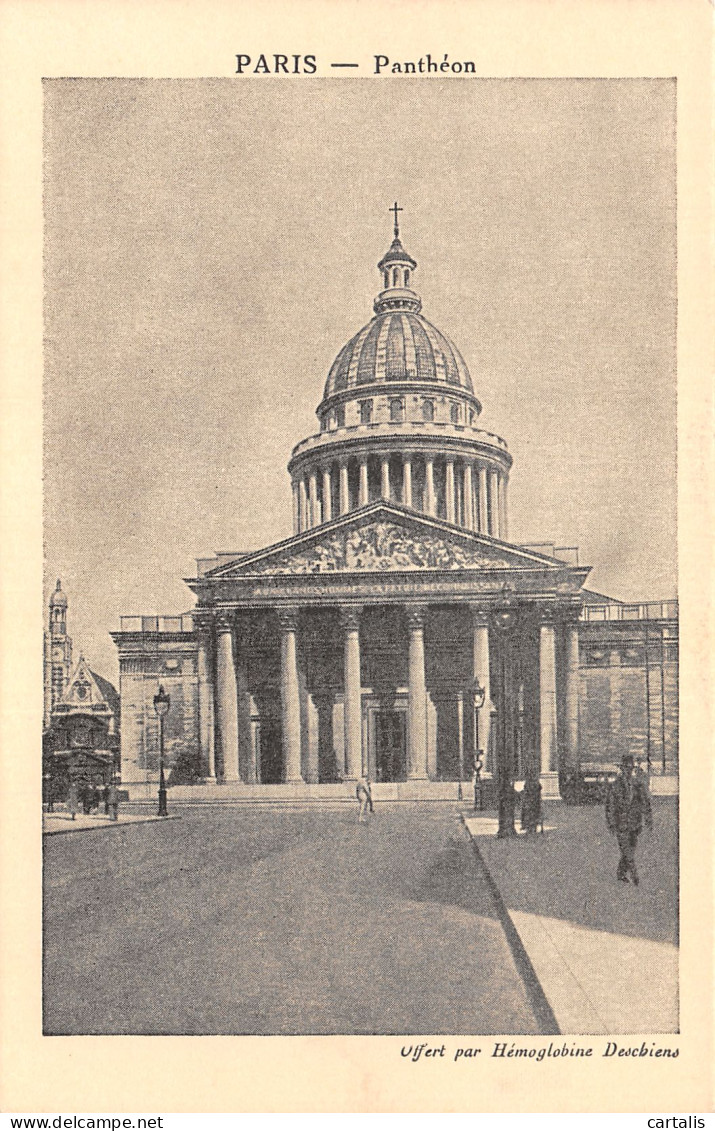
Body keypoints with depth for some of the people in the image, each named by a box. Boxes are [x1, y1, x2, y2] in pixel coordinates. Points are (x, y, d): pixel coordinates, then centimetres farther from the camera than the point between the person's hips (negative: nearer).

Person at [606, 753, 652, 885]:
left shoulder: (639, 783, 5)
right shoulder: (615, 785, -5)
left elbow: (646, 803, 11)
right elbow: (610, 806, -2)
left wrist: (648, 820, 6)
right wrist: (611, 823, -6)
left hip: (636, 823, 3)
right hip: (621, 823, -3)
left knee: (630, 850, 10)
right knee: (627, 852, -7)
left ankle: (621, 874, 26)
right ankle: (634, 877, -2)